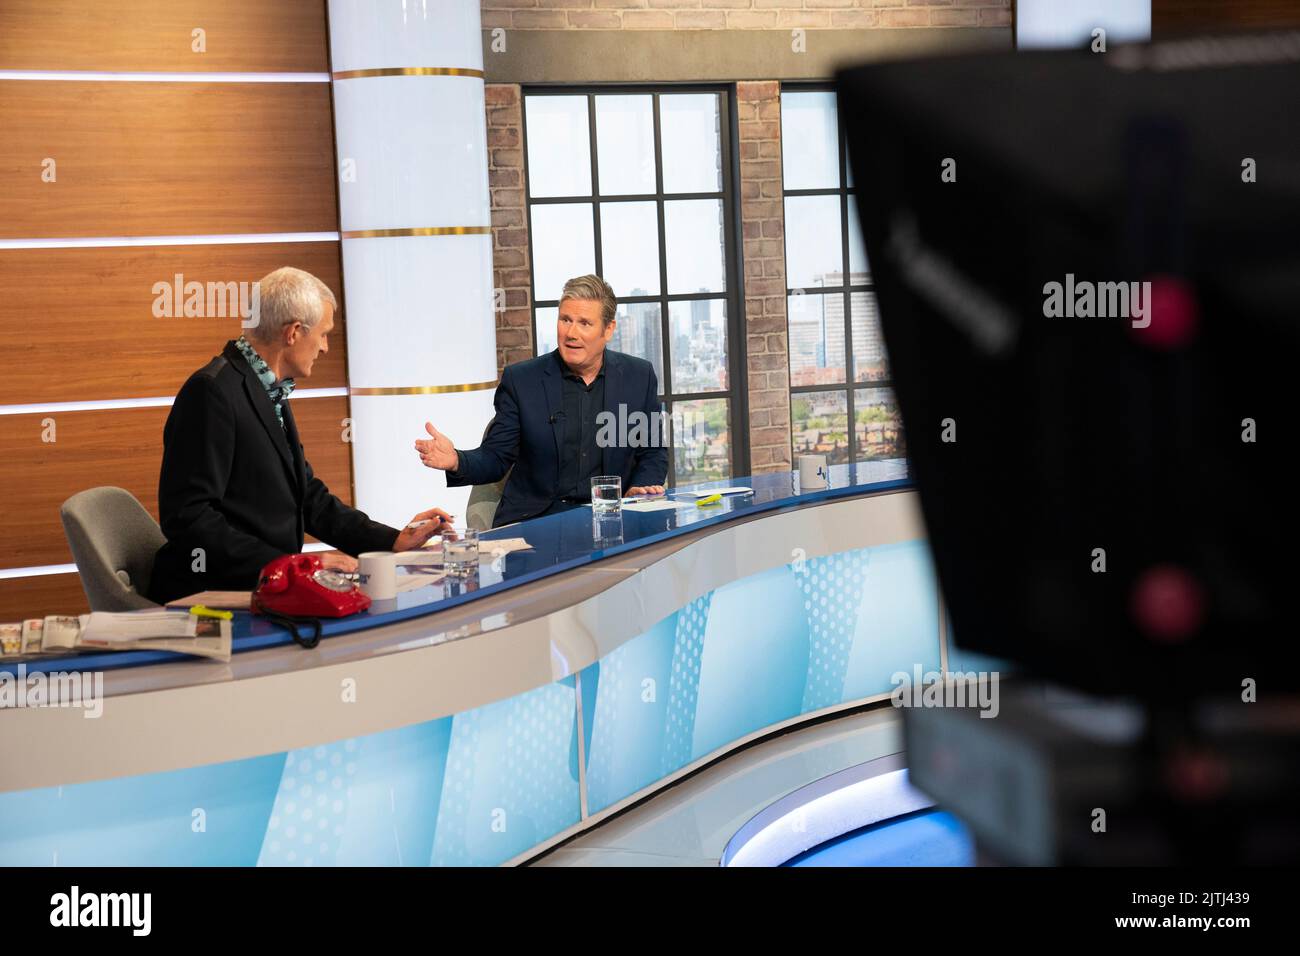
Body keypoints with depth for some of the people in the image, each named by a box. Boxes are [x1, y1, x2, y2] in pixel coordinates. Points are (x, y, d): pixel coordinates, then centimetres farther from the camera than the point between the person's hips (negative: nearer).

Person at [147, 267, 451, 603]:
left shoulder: (271, 392, 17)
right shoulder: (212, 391, -15)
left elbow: (309, 500, 21)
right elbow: (187, 516, -21)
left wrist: (395, 540, 11)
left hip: (262, 588, 10)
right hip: (210, 597, -10)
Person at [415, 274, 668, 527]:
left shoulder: (640, 376, 3)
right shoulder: (520, 380, -1)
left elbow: (653, 452, 12)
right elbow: (495, 457, 1)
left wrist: (639, 488, -9)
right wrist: (457, 462, -20)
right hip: (533, 520, -1)